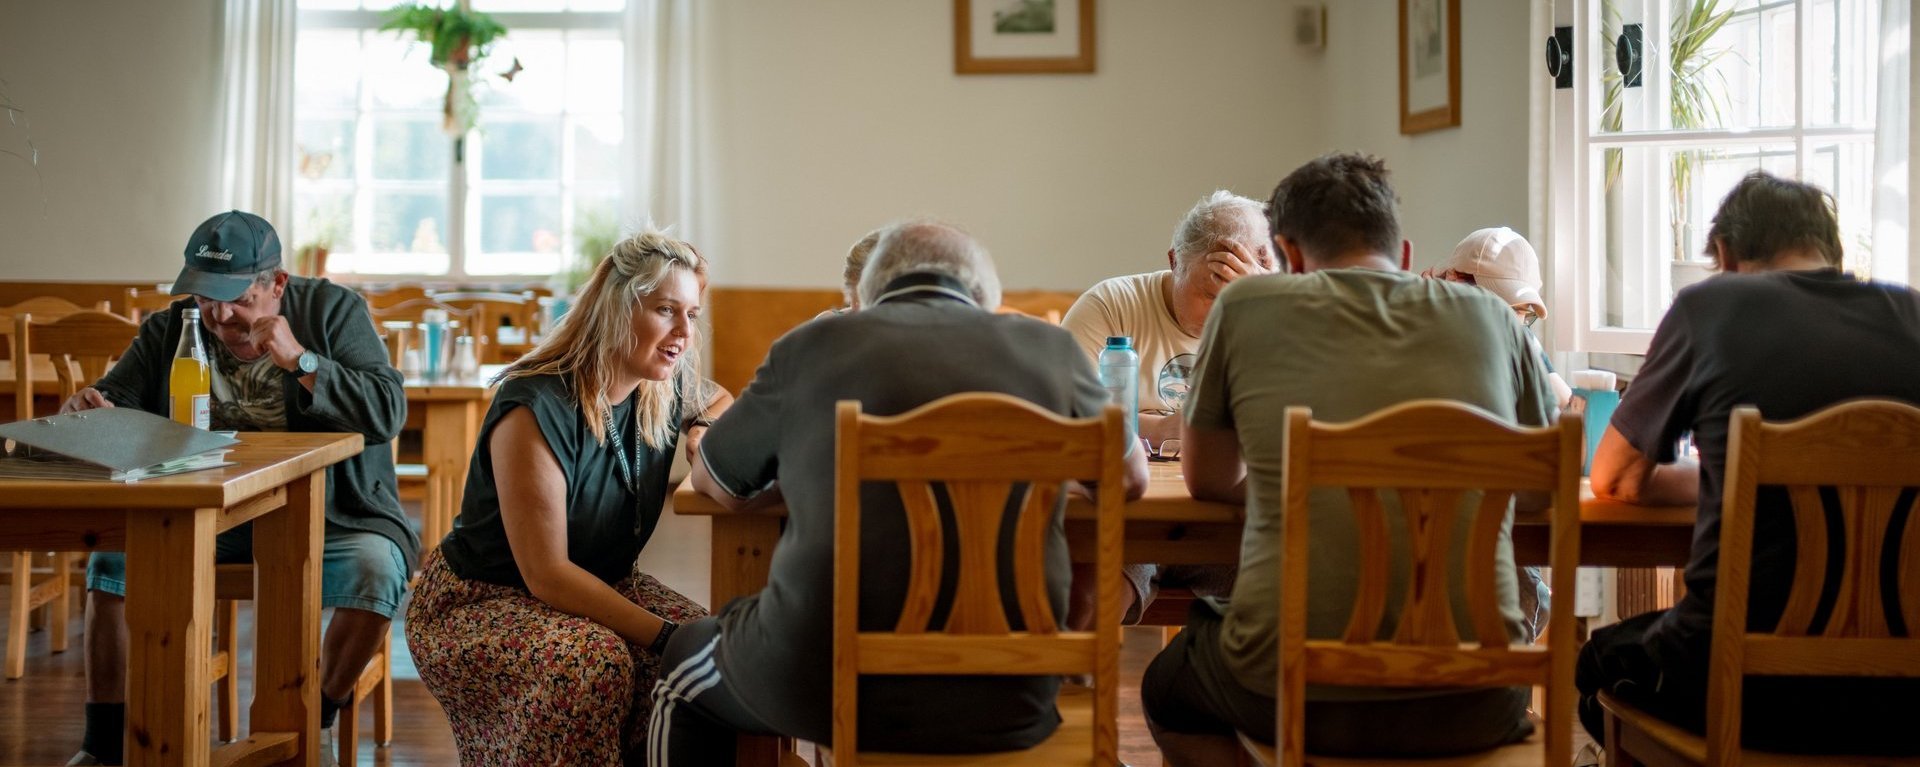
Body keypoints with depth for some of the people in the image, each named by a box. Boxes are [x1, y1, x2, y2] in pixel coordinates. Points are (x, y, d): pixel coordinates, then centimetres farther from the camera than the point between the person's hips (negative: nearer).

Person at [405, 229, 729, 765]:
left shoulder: (667, 390, -4)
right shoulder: (537, 408, -25)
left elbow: (720, 401, 24)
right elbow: (547, 576, -26)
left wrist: (705, 434, -1)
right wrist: (665, 634, -31)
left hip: (599, 589, 7)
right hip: (478, 602, -6)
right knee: (595, 660, -37)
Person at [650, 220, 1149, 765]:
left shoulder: (811, 346, 2)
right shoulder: (1050, 347, 5)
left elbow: (712, 483, 16)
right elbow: (1132, 478, 20)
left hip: (825, 688, -1)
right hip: (1008, 706, 2)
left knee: (684, 671, 30)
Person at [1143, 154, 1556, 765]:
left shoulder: (1246, 307, 3)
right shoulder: (1489, 317, 7)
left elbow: (1207, 479, 16)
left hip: (1294, 695, -2)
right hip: (1471, 708, 3)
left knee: (1168, 691, 32)